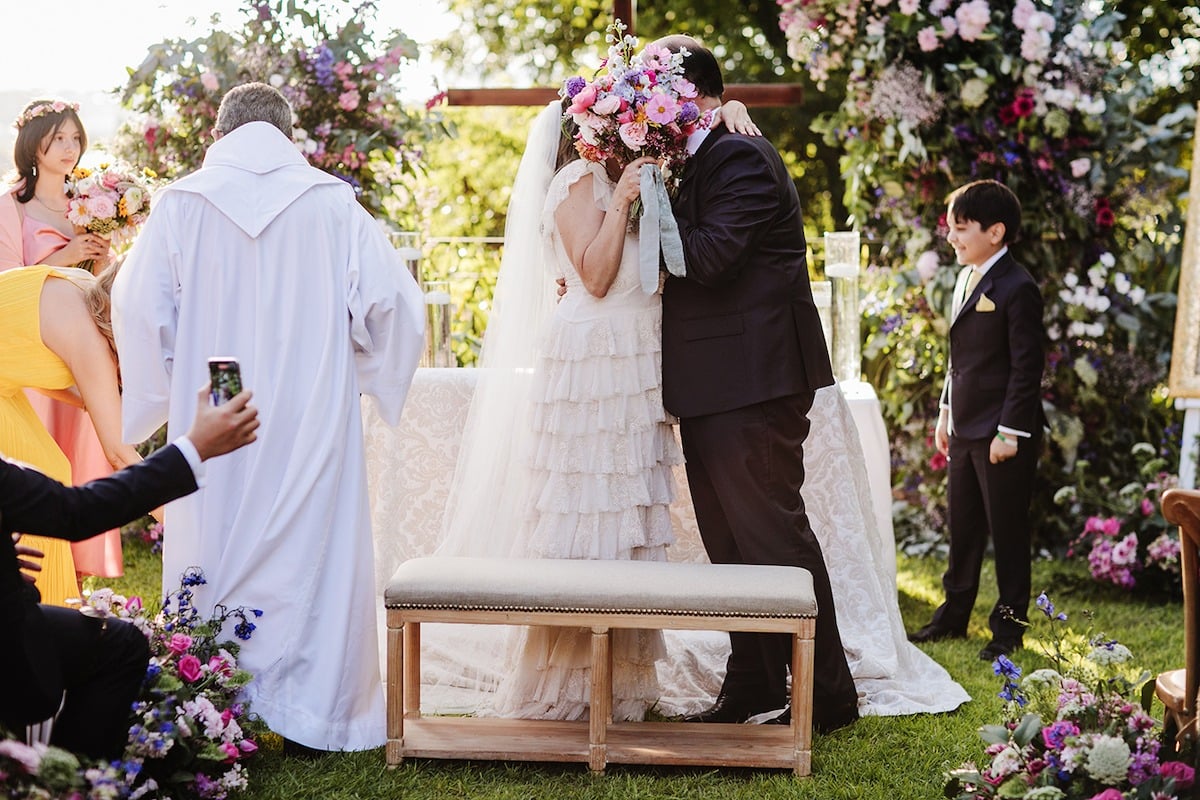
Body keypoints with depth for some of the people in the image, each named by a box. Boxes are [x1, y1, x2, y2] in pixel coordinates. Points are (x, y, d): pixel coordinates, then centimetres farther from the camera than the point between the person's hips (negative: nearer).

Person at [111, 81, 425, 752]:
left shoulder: (182, 203, 0)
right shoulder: (333, 203, -1)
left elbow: (137, 304, -3)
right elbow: (393, 299, -6)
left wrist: (167, 384, 12)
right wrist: (362, 368, 11)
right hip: (312, 417, 0)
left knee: (216, 552, 10)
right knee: (312, 552, 7)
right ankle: (315, 711, 10)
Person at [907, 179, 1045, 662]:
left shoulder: (1016, 288, -14)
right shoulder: (966, 280, 13)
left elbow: (1026, 366, -16)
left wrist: (1010, 431, -18)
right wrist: (946, 414, 19)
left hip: (1002, 435, -9)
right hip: (965, 431, 9)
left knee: (1007, 531, 2)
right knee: (963, 528, 16)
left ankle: (1009, 625, 12)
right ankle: (953, 615, 26)